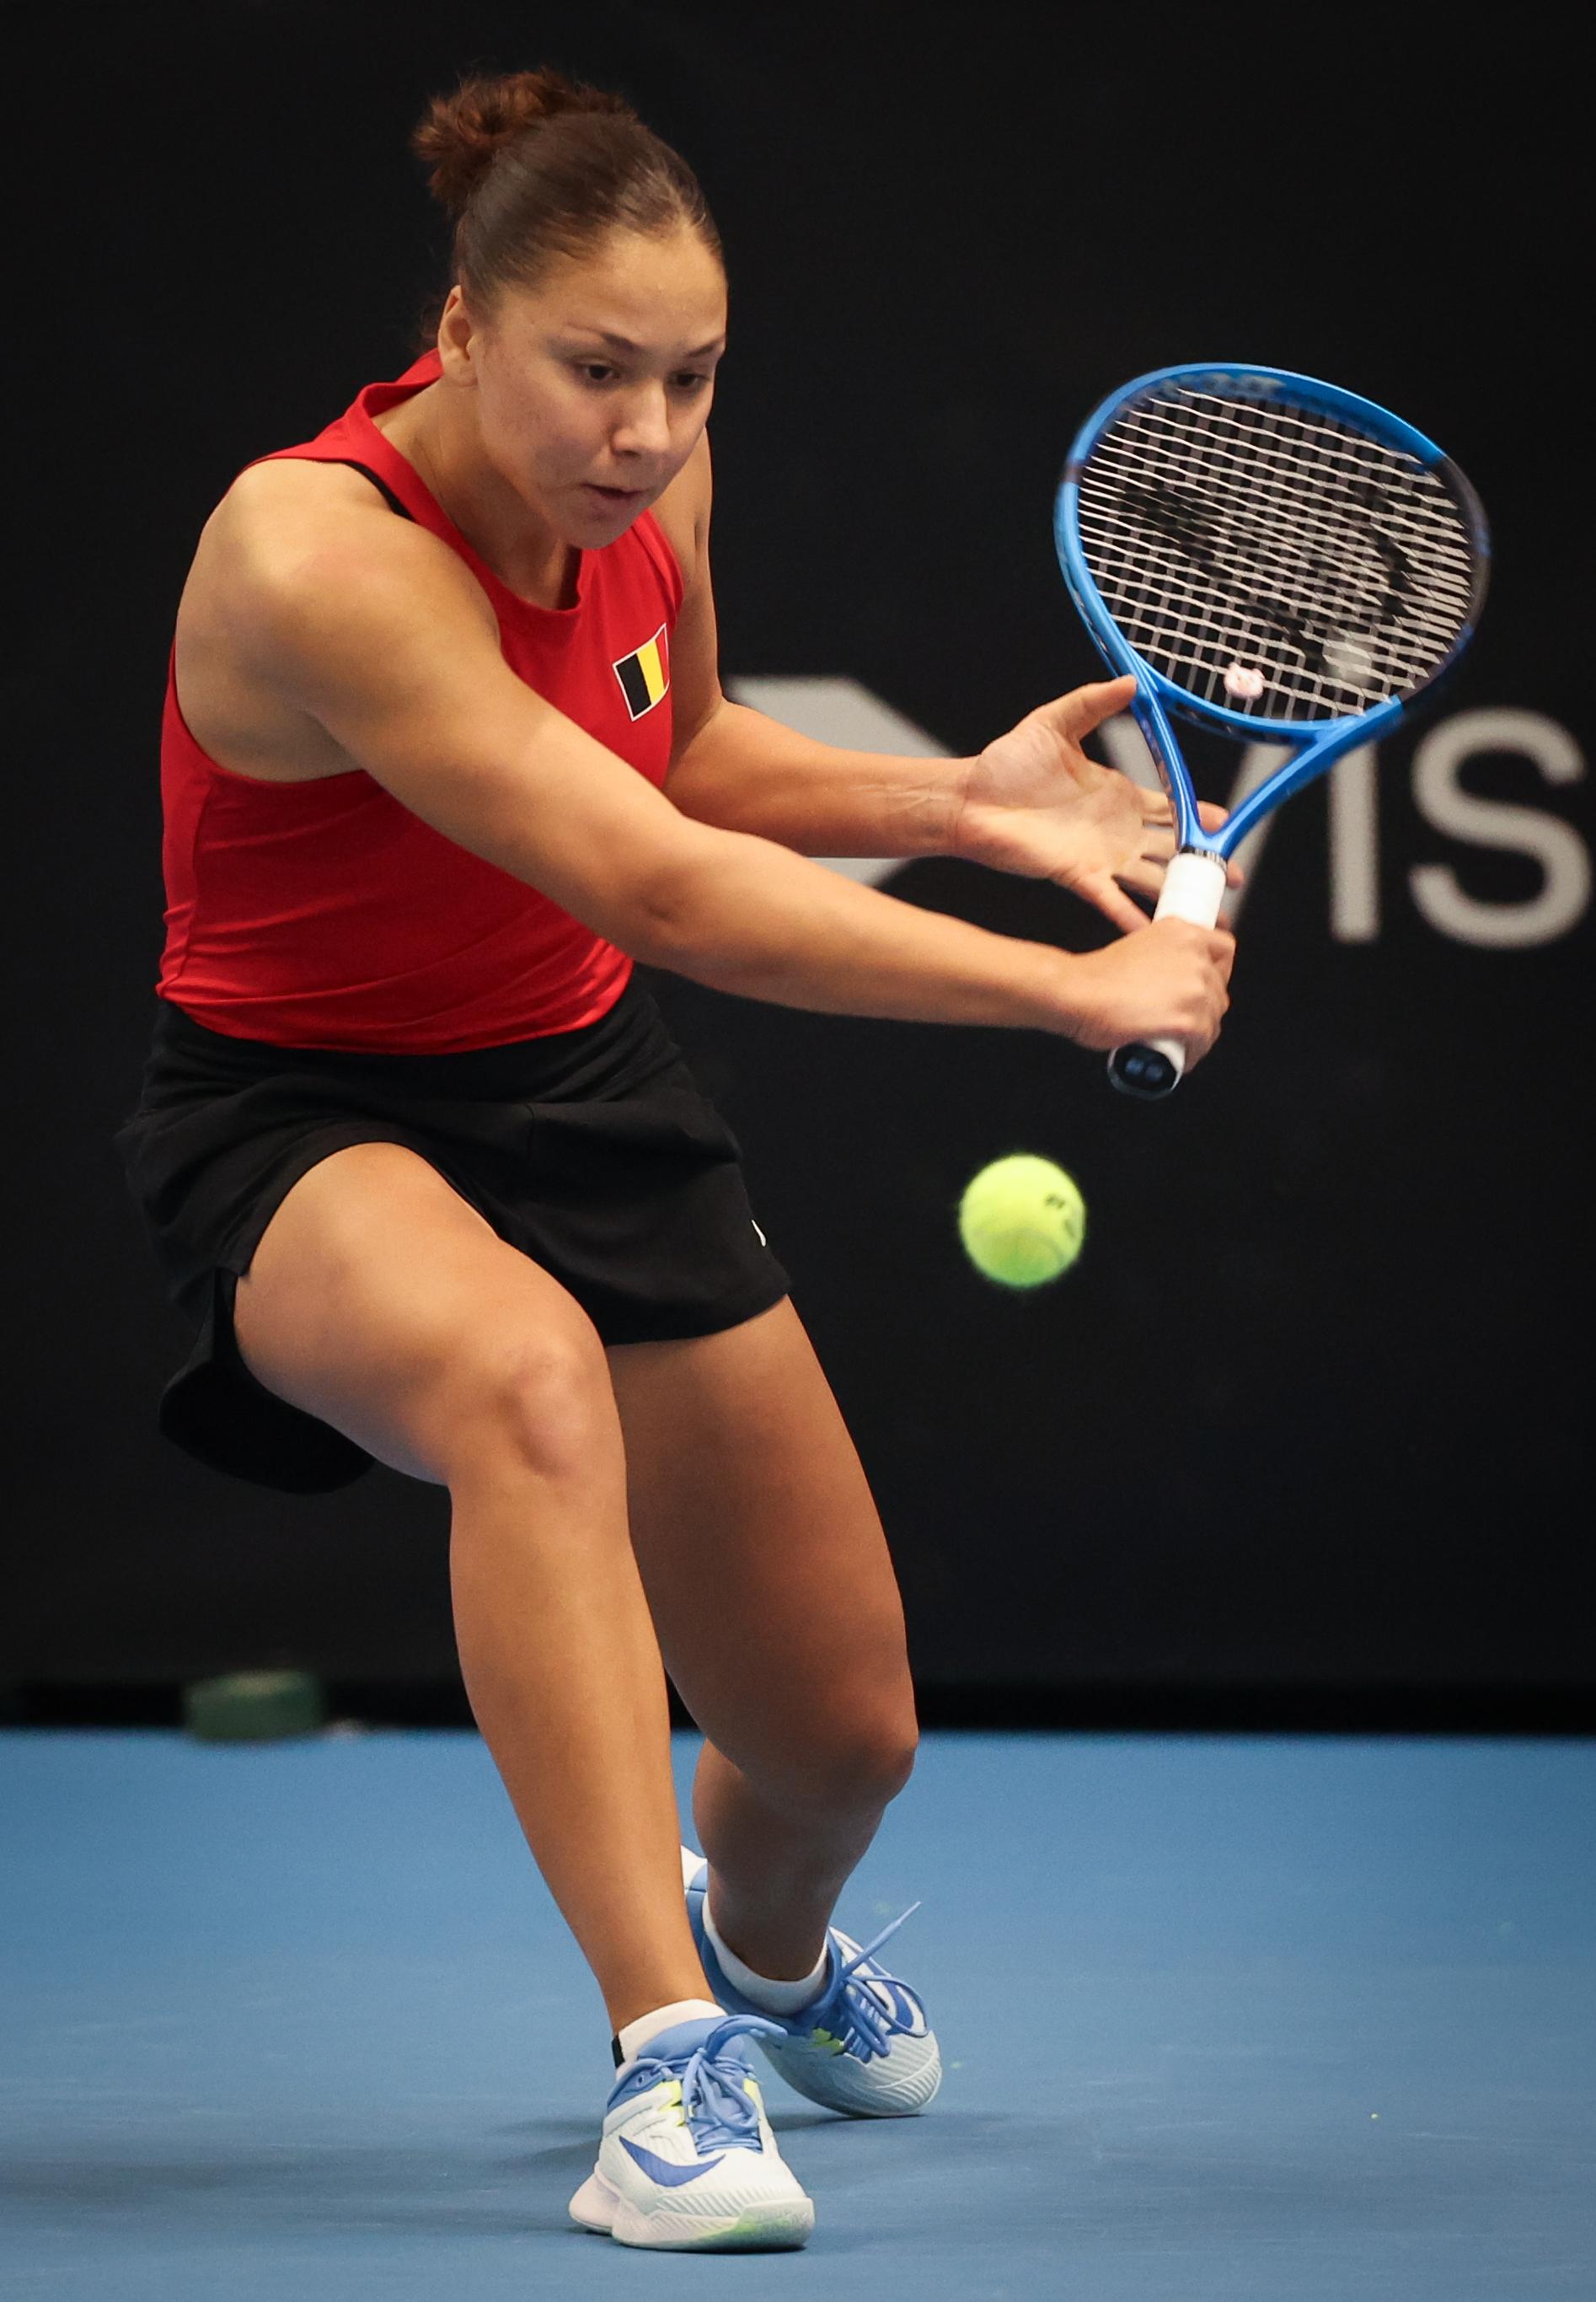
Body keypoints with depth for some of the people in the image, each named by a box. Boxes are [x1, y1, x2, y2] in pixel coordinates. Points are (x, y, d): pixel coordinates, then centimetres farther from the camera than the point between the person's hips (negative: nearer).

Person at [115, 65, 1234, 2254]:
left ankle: (765, 1941, 48)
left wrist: (957, 798, -4)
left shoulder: (650, 491, -8)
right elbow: (661, 890, -38)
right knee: (531, 1375, -43)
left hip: (583, 1086, 7)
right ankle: (671, 2058, -40)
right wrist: (1078, 988, -40)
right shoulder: (320, 558, -31)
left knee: (844, 1733, 9)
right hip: (300, 1117, -6)